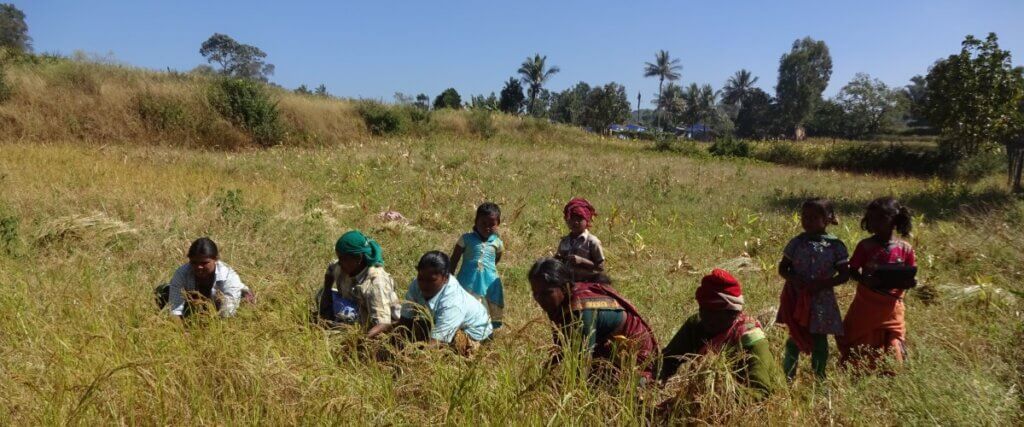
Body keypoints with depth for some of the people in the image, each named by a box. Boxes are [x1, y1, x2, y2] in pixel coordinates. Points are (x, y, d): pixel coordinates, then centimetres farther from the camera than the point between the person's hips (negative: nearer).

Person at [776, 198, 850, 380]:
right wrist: (792, 279, -16)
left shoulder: (835, 245, -6)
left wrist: (823, 284, -19)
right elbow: (783, 268, 5)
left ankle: (819, 377, 23)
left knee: (819, 340, 9)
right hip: (797, 298, 2)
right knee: (795, 338, 11)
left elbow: (844, 274, -5)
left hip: (822, 299, -2)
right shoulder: (796, 242, -1)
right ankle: (788, 376, 21)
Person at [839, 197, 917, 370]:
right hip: (866, 306, -1)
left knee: (892, 352, 8)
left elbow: (911, 276, 3)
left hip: (892, 308, 1)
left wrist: (910, 283, -20)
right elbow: (853, 271, -3)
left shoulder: (905, 249, -4)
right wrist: (864, 280, -24)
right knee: (857, 350, 10)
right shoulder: (865, 246, -7)